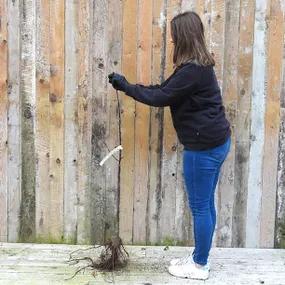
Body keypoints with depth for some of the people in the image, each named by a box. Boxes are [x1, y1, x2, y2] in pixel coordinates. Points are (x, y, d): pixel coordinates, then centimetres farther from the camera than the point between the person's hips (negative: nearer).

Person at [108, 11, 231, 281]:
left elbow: (160, 97, -18)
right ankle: (199, 257, 30)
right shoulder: (198, 65, 12)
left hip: (204, 146, -10)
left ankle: (200, 266, 16)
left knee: (199, 206, 2)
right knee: (205, 204, 17)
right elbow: (165, 89, 13)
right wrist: (128, 85, 9)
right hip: (213, 142, 10)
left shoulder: (193, 70, -21)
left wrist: (127, 86, -7)